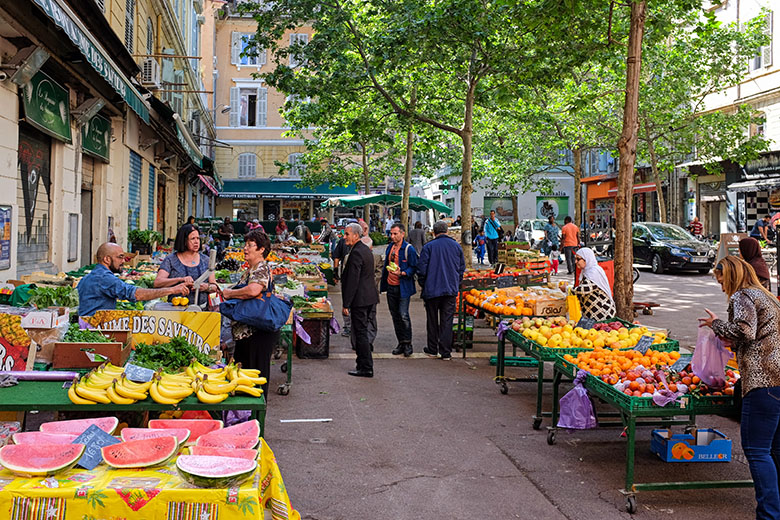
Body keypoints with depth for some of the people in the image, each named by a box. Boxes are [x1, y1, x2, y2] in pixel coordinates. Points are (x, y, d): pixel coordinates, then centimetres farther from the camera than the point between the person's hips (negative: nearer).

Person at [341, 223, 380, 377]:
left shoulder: (356, 253, -18)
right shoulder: (366, 249, 13)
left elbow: (352, 281, -21)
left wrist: (346, 304, -19)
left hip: (360, 300, -10)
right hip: (369, 297, 10)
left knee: (361, 333, -4)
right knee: (361, 332, 17)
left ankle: (366, 368, 1)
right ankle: (363, 364, 24)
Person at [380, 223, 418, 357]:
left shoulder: (409, 249, -10)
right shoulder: (390, 247, 11)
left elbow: (414, 267, -11)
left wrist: (401, 273, -26)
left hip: (403, 287, -7)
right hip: (390, 286, 7)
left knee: (404, 315, -11)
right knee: (395, 316, 10)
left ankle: (407, 343, 0)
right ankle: (401, 343, 18)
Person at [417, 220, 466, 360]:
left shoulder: (428, 247, -7)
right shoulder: (456, 246, 4)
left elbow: (421, 269, -8)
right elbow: (462, 268, 10)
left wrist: (423, 285, 7)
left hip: (432, 290, -2)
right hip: (451, 290, 2)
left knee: (432, 321, 11)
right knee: (447, 321, 4)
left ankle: (432, 349, 19)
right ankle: (446, 352, 4)